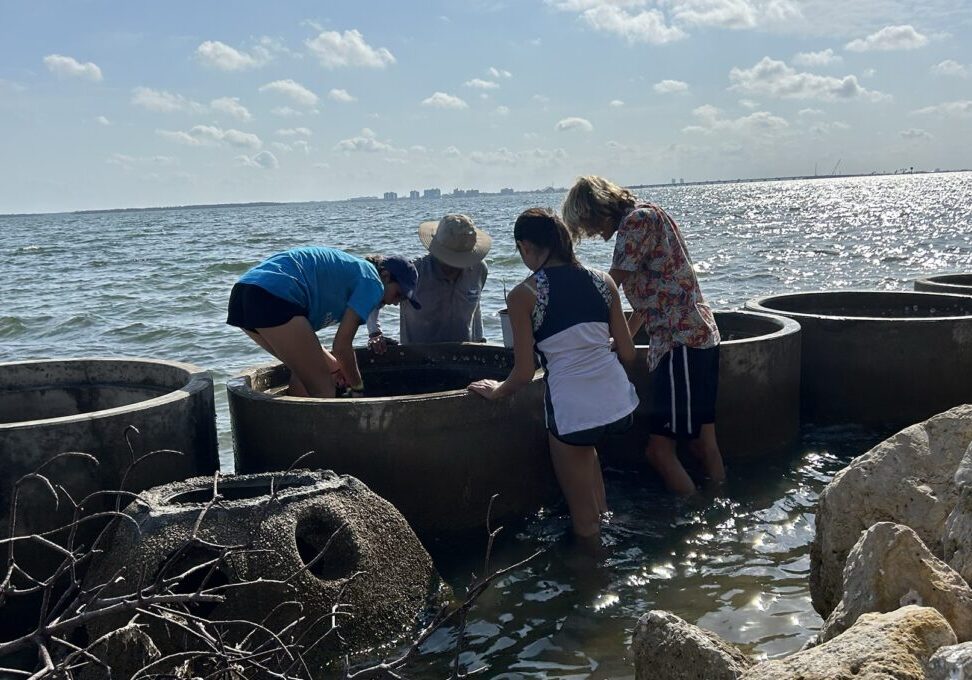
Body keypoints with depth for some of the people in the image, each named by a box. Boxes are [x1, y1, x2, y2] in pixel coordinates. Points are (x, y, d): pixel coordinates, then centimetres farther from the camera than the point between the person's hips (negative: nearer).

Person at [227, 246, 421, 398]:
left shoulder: (348, 268, 31)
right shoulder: (372, 282, 4)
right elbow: (342, 345, -1)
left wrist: (333, 365, 28)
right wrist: (358, 386, 15)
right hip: (274, 296, -10)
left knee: (305, 370, 22)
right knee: (321, 385, -2)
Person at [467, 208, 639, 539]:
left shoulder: (523, 295, -7)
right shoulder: (603, 281, 5)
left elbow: (524, 374, -7)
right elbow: (628, 353, 9)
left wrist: (496, 391, 13)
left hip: (571, 409, -5)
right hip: (619, 402, 5)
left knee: (583, 517, 15)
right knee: (585, 443, 39)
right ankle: (604, 512, 40)